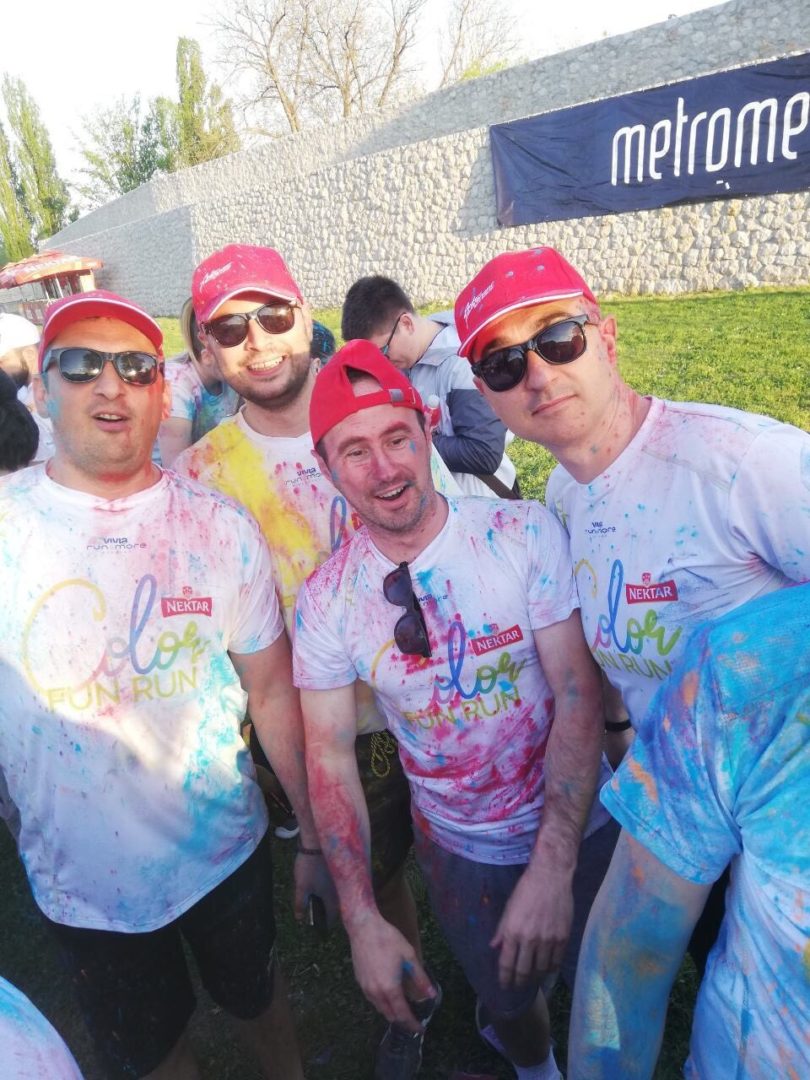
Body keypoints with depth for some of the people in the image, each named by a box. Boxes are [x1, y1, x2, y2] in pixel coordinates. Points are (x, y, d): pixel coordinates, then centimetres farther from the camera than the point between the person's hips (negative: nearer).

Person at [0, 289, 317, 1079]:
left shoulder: (221, 529, -11)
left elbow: (271, 693, -5)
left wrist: (318, 833, -2)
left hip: (226, 851, 1)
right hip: (79, 881, 0)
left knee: (256, 997, 27)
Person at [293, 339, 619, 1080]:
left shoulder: (526, 534, -21)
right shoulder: (325, 601, -15)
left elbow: (578, 692, -20)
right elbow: (332, 756, -11)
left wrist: (553, 866, -25)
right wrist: (363, 921, -16)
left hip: (583, 829, 0)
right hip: (462, 853, 1)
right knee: (508, 1002, 24)